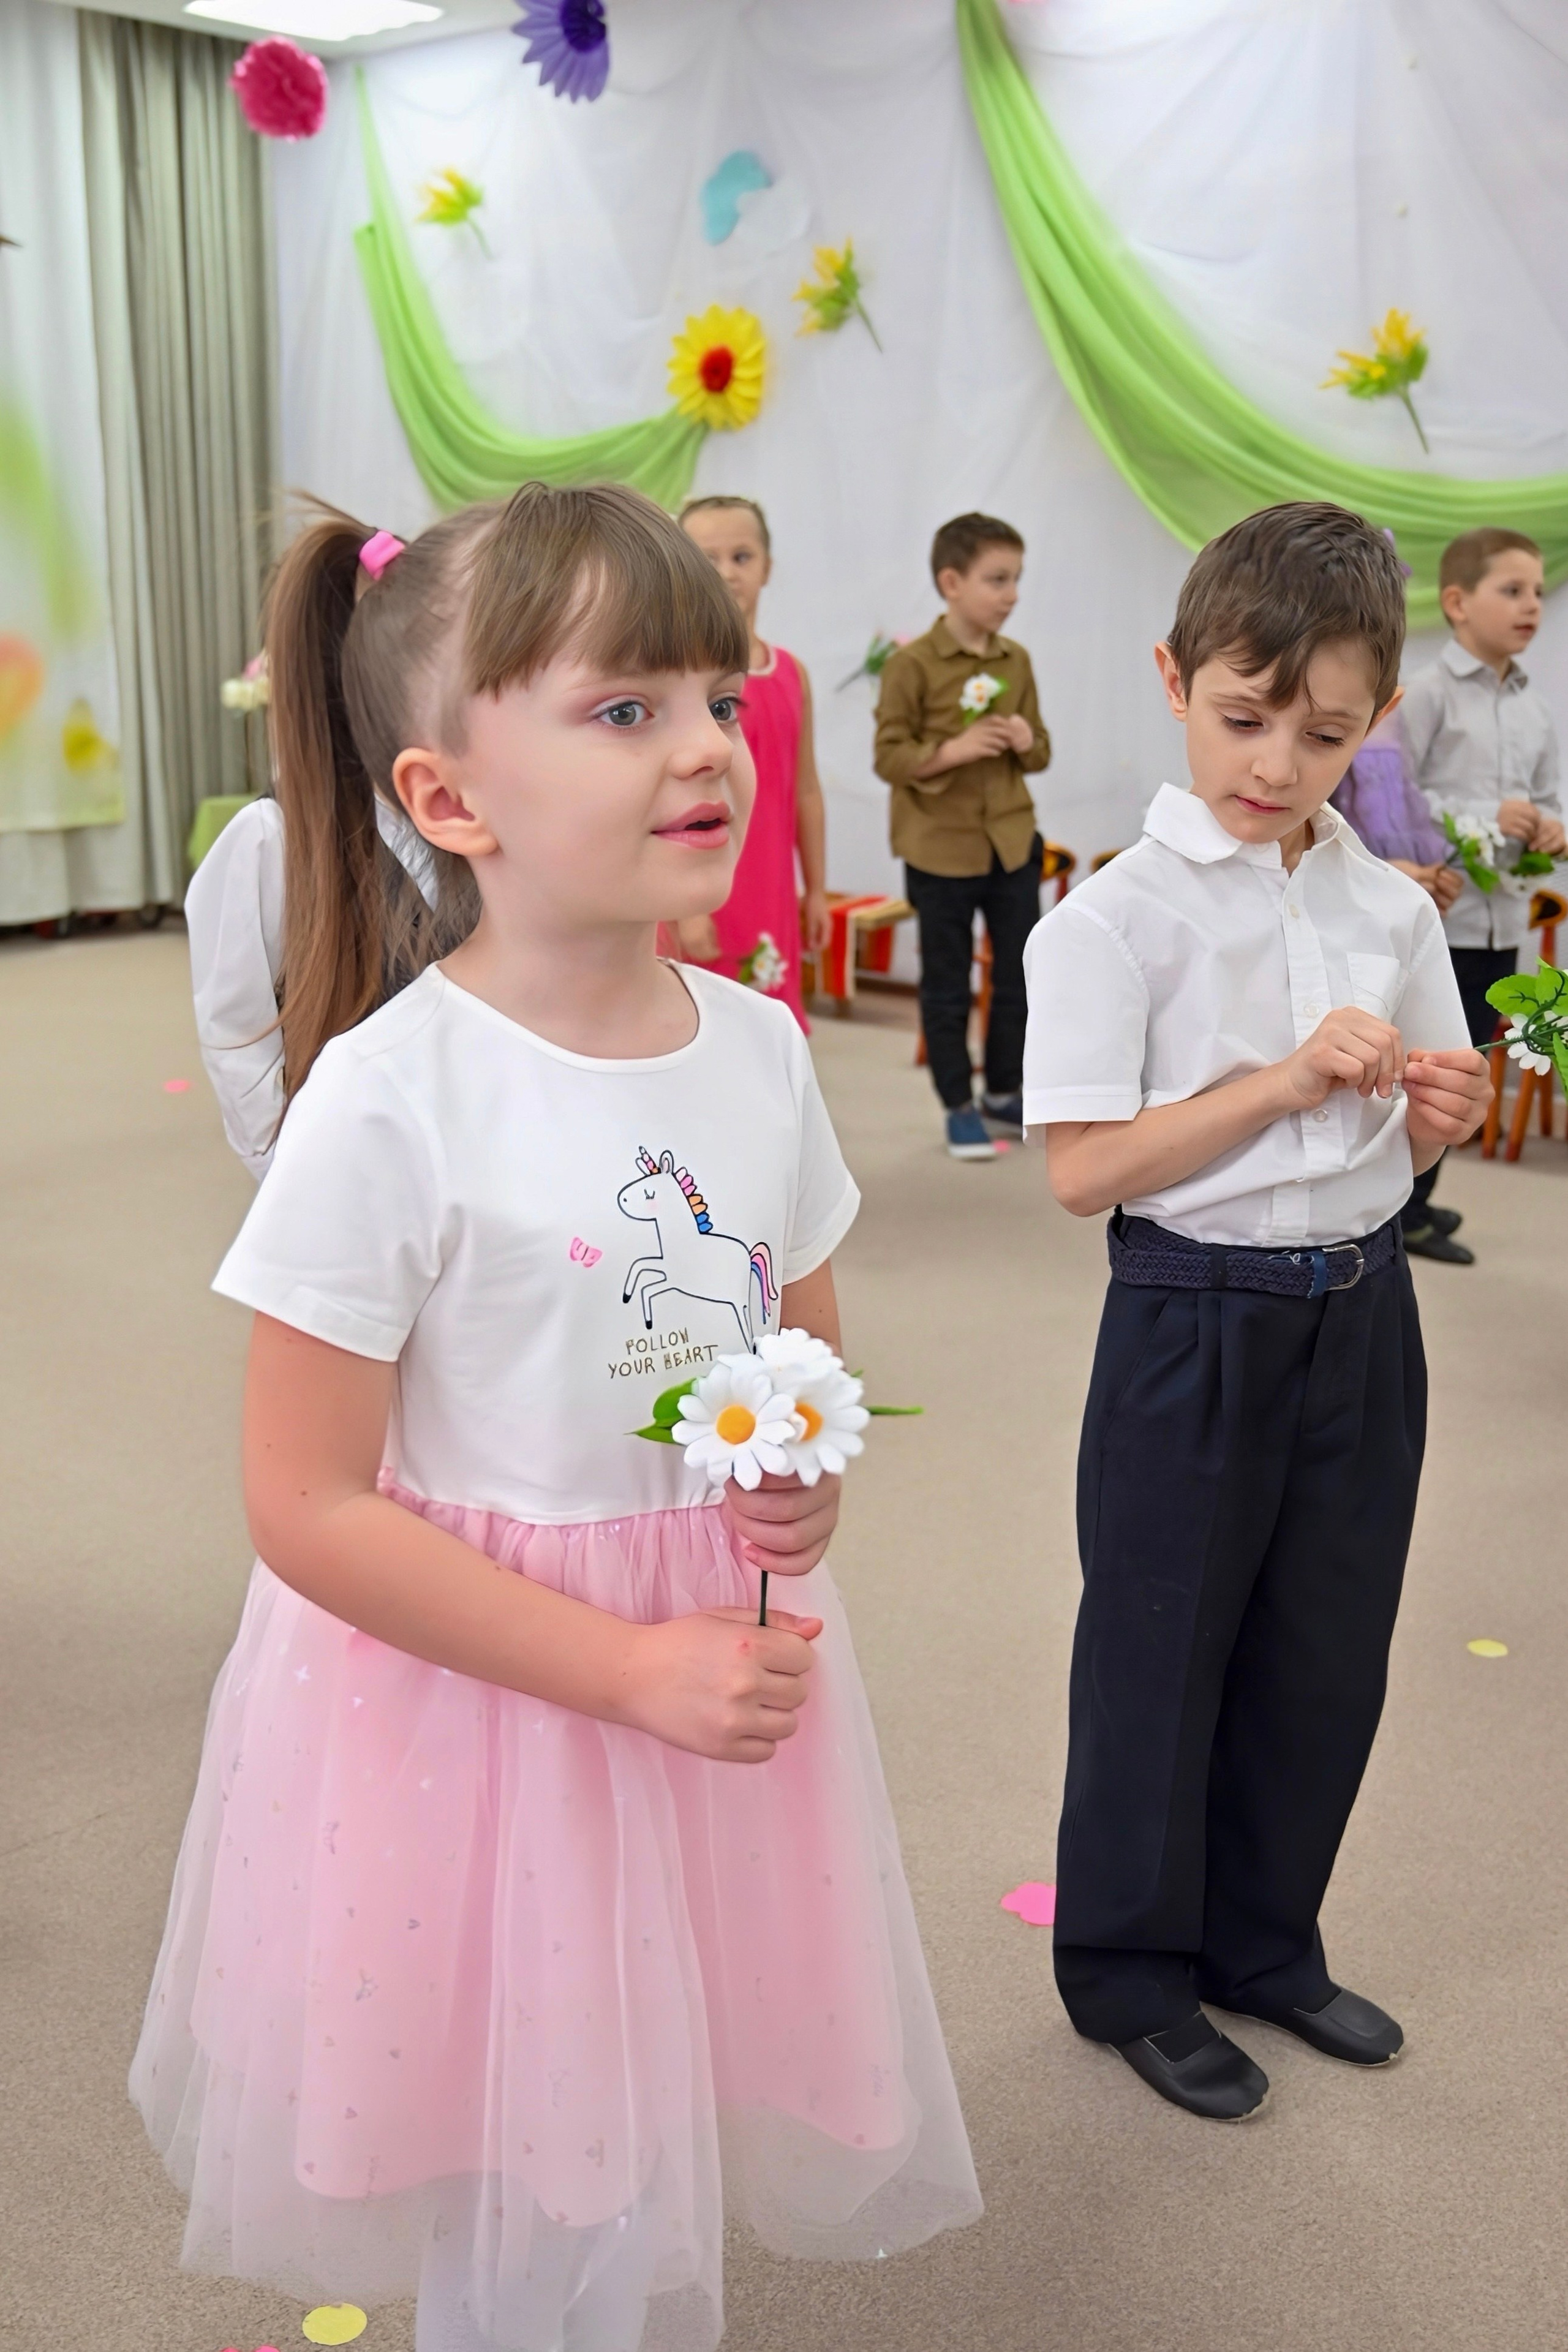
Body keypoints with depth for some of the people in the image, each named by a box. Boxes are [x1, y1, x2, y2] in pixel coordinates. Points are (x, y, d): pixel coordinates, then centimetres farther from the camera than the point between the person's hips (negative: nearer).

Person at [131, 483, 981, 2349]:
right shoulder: (388, 1104, -21)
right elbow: (308, 1509, -18)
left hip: (729, 1663, 5)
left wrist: (810, 1474, -9)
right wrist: (632, 1668, -22)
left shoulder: (760, 1047, -3)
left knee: (669, 2189, 22)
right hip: (480, 1702, -5)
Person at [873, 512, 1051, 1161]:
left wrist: (1028, 743, -10)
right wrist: (950, 751, -25)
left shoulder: (1016, 661, 5)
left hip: (1013, 842, 5)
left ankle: (1005, 1093, 28)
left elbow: (1039, 750, 12)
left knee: (1020, 973, 11)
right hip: (940, 848, -5)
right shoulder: (912, 664, -11)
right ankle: (959, 1107, 18)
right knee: (947, 984, 6)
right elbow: (889, 756, -11)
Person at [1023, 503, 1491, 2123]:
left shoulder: (1393, 913, 4)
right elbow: (1084, 1171, -18)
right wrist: (1281, 1084, -23)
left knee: (1328, 1655, 16)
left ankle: (1261, 1941, 37)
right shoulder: (1116, 920, -13)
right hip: (1197, 1324, -5)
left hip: (1362, 1318, 6)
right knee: (1161, 1657, 8)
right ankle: (1131, 1969, 29)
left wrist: (1442, 1108, -8)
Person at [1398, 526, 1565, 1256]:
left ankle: (1409, 1197, 26)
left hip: (1503, 920, 7)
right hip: (1436, 915, -7)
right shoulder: (1428, 693, -9)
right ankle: (1395, 1208, 11)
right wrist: (1483, 819, -20)